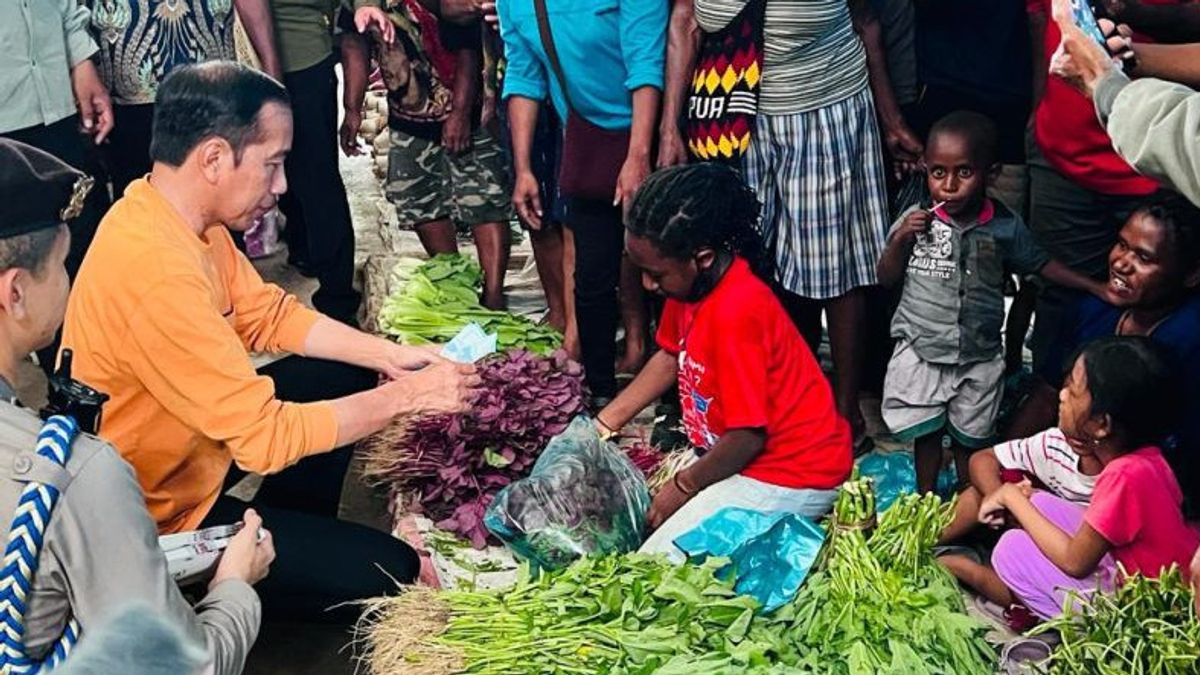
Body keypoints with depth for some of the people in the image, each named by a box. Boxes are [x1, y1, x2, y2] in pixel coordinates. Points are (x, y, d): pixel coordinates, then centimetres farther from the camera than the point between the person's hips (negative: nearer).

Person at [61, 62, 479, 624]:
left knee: (347, 376, 17)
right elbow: (268, 437, -30)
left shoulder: (176, 213, -5)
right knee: (391, 573, -14)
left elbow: (268, 314, 8)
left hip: (190, 446, 10)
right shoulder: (156, 273, -35)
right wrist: (406, 397, -20)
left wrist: (389, 356, -2)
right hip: (161, 518, -10)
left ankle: (303, 538, 27)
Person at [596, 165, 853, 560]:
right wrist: (604, 423, 11)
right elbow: (671, 356, 14)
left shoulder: (735, 312, -30)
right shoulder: (692, 280, -4)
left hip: (792, 477, -10)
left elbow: (747, 436, -25)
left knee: (658, 561, -15)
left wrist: (683, 486, -10)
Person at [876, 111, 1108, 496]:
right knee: (926, 434, 11)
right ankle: (925, 500, 31)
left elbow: (1040, 265, 8)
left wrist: (1096, 287, 1)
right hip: (921, 352, 0)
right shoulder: (916, 219, -7)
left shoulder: (1005, 227, -6)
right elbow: (887, 279, 0)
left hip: (978, 358, 0)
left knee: (970, 439, 15)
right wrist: (900, 240, -17)